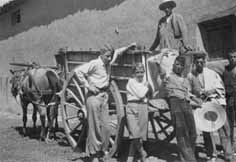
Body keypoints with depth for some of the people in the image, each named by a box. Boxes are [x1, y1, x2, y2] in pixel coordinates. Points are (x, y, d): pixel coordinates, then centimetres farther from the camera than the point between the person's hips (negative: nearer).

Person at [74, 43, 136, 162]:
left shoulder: (108, 63, 10)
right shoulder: (94, 64, -10)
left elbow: (117, 52, 29)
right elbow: (77, 71, -15)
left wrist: (129, 47, 19)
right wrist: (87, 85, -15)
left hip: (104, 96, 7)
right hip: (94, 96, -7)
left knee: (106, 128, 6)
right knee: (94, 127, 0)